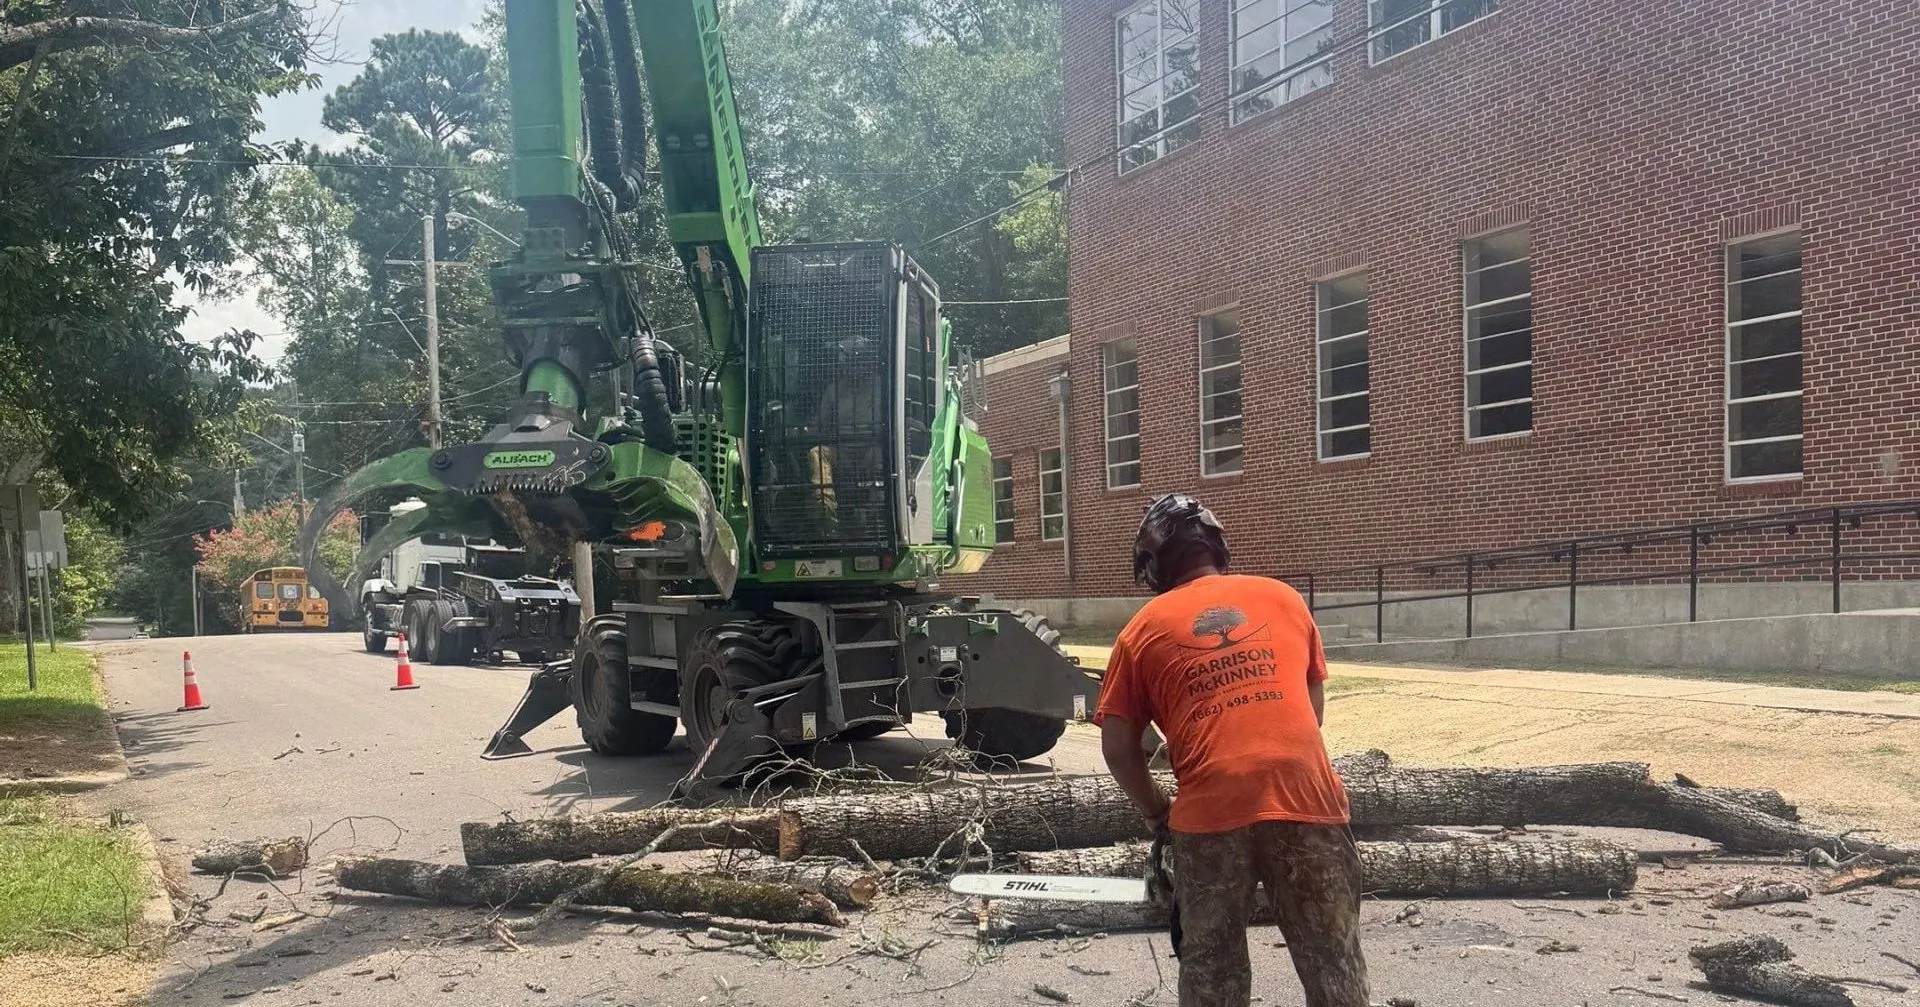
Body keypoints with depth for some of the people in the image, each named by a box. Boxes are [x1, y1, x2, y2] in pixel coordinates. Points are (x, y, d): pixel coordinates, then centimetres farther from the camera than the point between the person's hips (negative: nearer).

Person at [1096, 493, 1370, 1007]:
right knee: (1334, 964, 12)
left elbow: (1118, 747, 7)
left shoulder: (1143, 630, 9)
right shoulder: (1283, 598, 15)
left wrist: (1157, 813, 21)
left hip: (1211, 810, -1)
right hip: (1306, 795, 1)